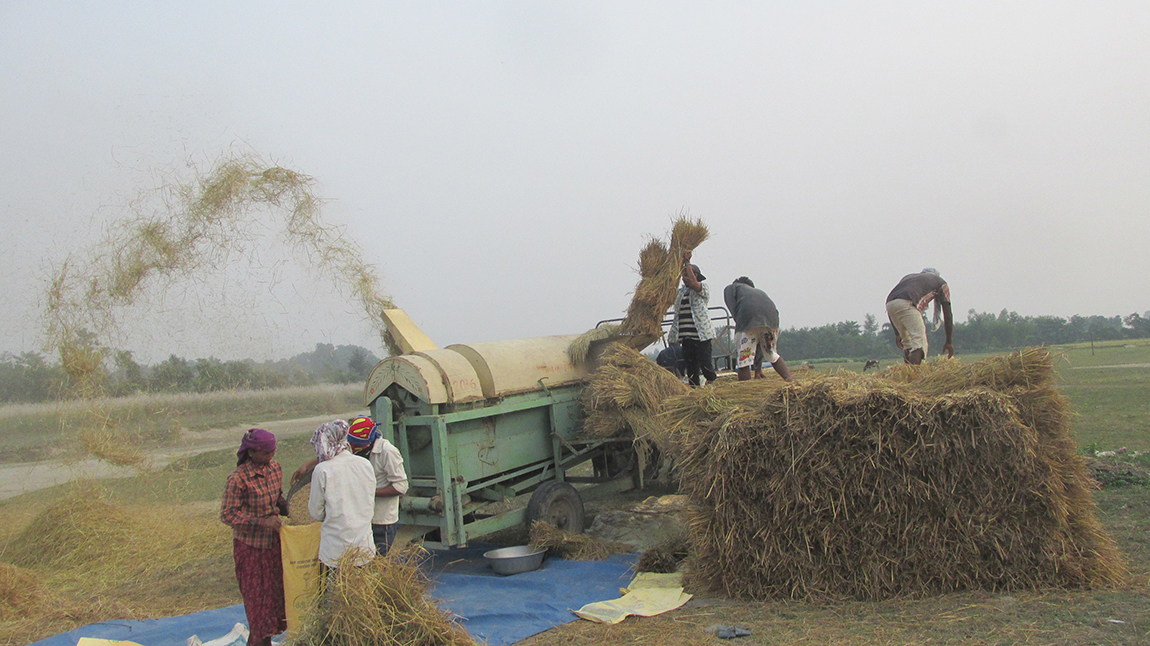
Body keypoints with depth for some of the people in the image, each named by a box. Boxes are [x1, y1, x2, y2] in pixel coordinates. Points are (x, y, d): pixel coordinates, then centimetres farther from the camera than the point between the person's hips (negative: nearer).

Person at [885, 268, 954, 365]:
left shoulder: (908, 276, 39)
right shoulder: (941, 282, 28)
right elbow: (947, 315, 26)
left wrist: (897, 333, 37)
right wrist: (948, 342, 32)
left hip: (889, 303, 6)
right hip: (907, 304, -5)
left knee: (907, 342, 19)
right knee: (919, 341, -10)